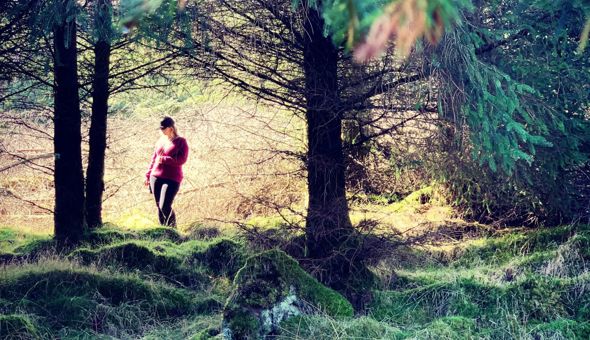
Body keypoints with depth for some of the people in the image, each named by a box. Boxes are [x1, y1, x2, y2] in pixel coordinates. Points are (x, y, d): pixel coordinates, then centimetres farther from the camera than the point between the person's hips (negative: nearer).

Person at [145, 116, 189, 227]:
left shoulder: (181, 142, -3)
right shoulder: (161, 140, 15)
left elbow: (182, 159, -15)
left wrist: (164, 159, -15)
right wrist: (148, 175, 17)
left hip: (172, 179, -6)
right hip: (156, 177, 6)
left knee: (165, 206, -15)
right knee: (159, 206, 7)